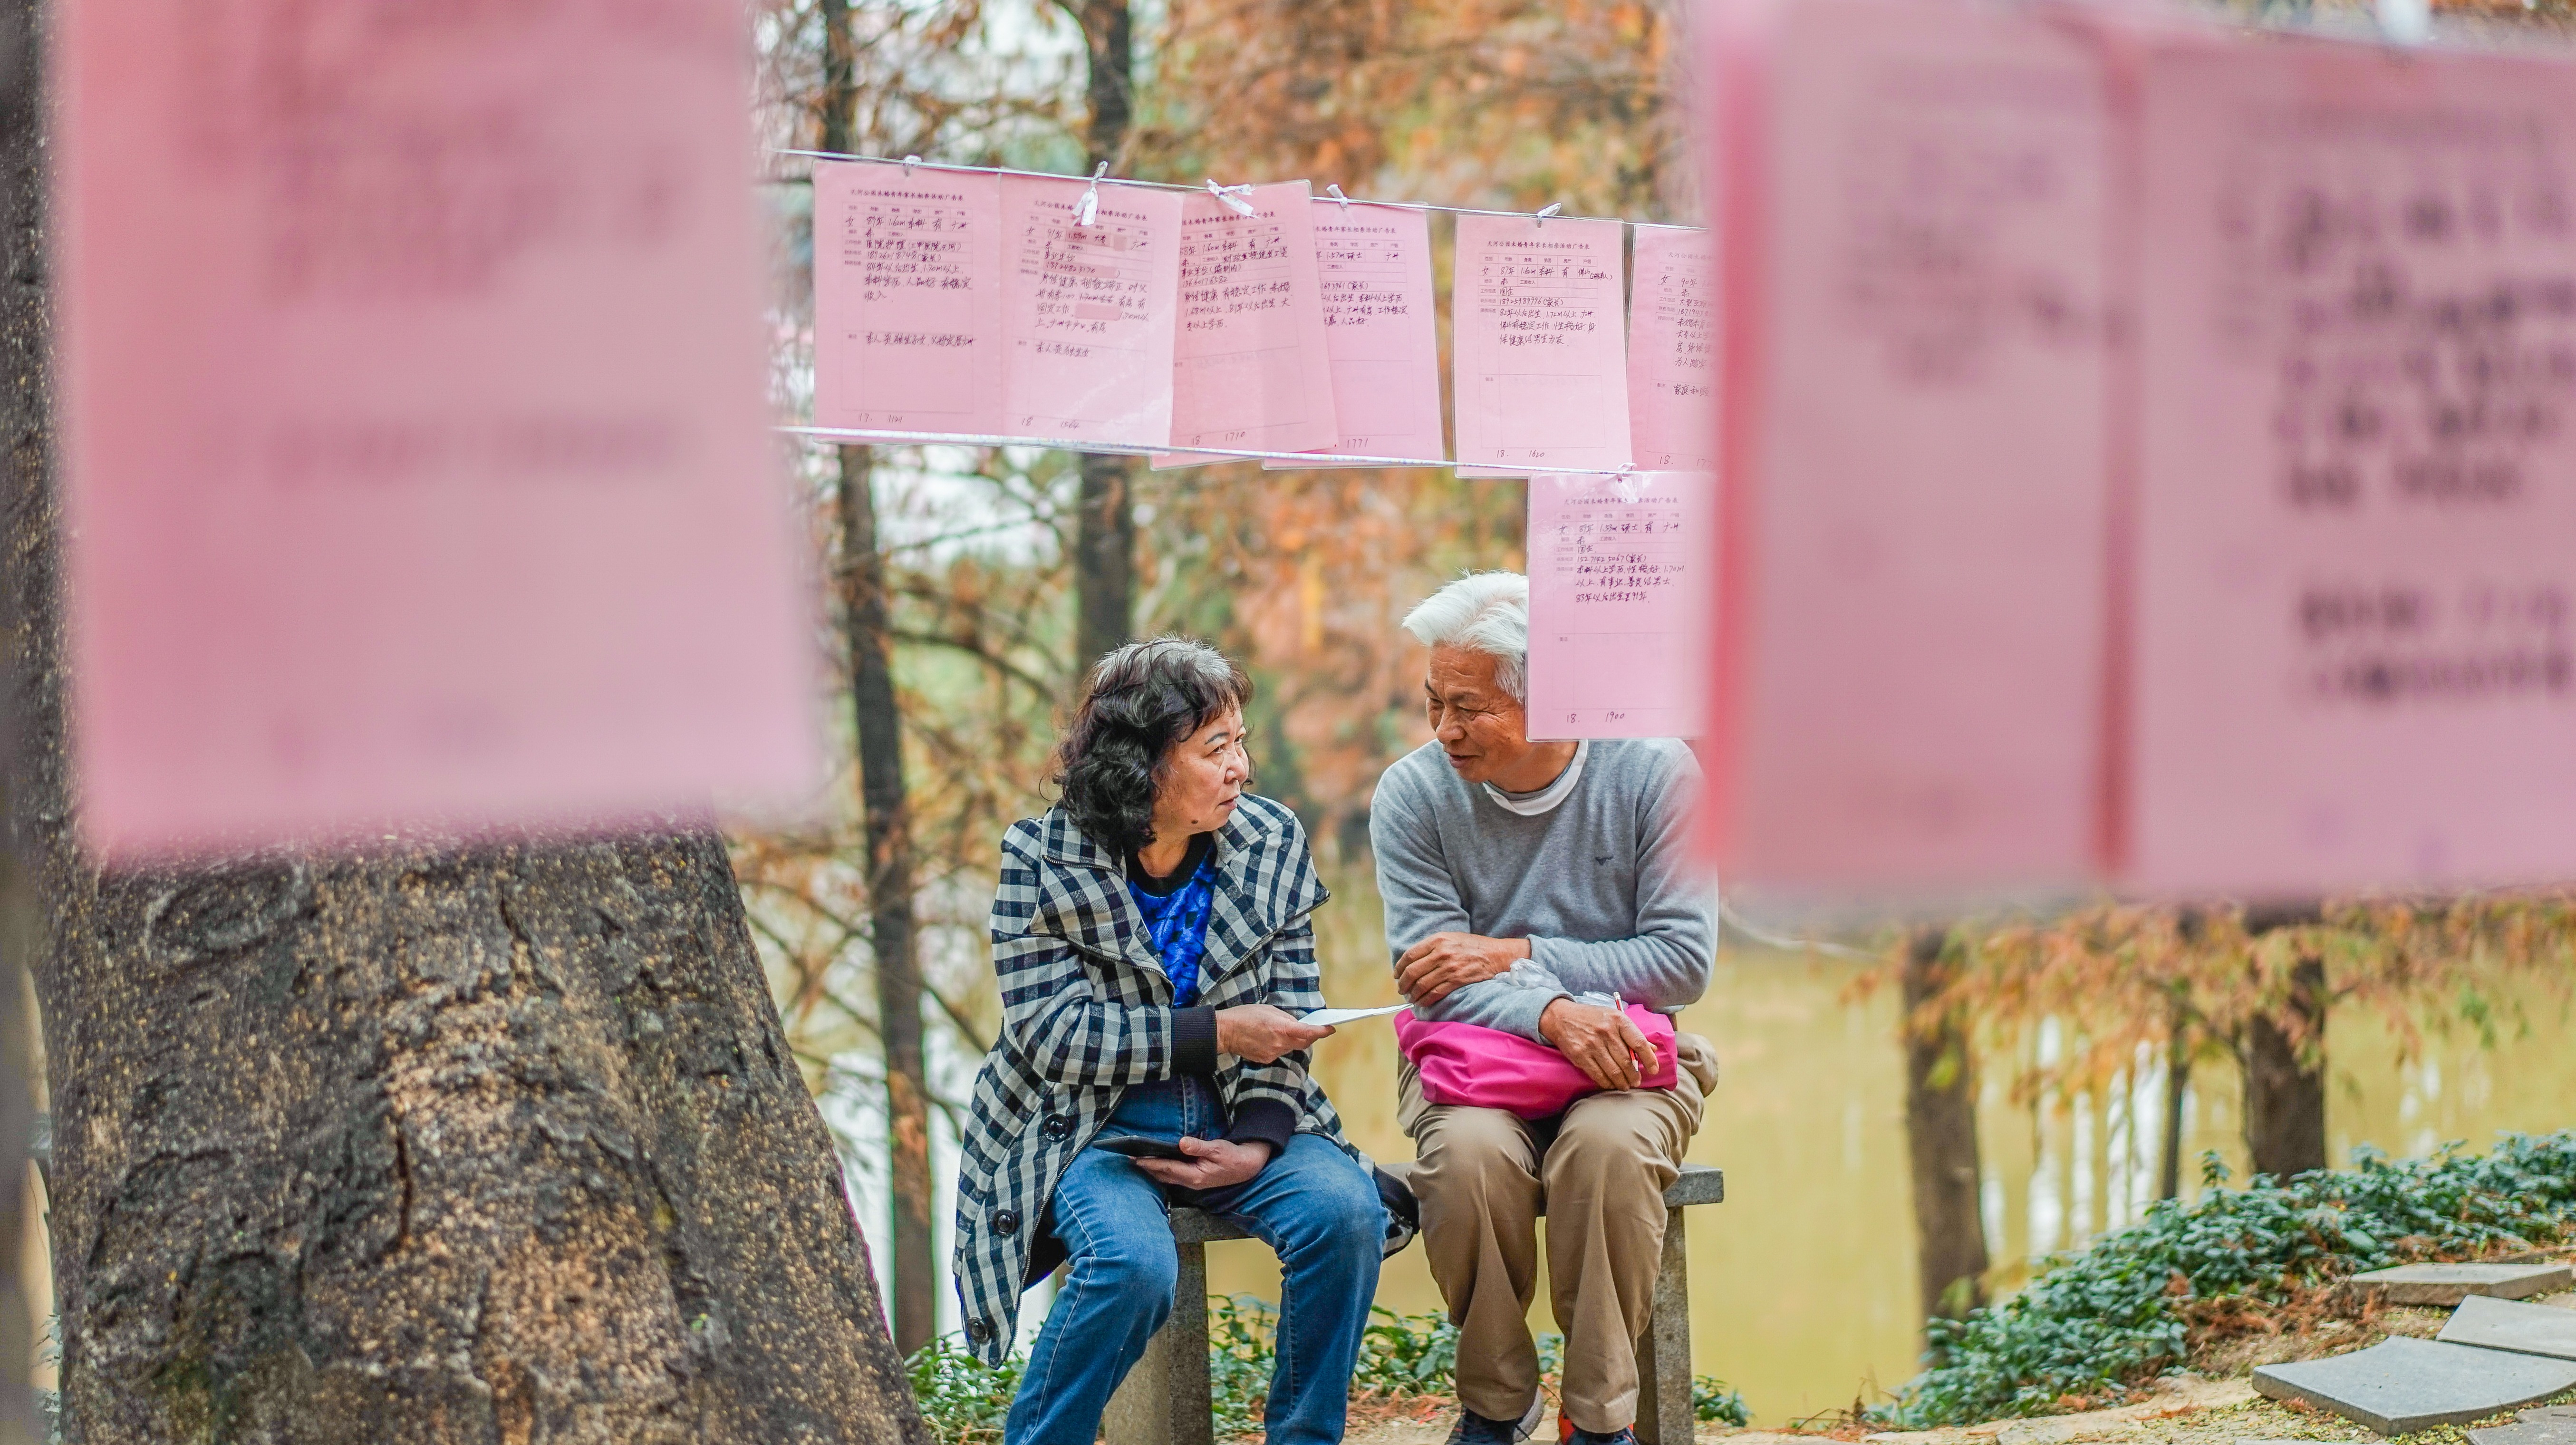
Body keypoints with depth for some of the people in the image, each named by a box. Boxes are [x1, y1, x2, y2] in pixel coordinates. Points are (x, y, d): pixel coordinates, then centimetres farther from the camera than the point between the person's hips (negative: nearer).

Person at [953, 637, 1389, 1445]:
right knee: (1134, 1263, -33)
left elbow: (1287, 1020, 4)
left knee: (1346, 1211, -25)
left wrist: (1258, 1143, -13)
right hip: (1091, 1127, -4)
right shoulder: (1041, 860, -8)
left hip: (1229, 1119, 4)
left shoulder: (1272, 842, 3)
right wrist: (1215, 1033, -19)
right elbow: (1053, 1032, -14)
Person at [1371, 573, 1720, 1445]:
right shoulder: (1413, 795, -3)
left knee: (1608, 1147, -34)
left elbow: (1684, 962, -8)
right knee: (1468, 1153, -33)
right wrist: (1552, 1013, -30)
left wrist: (1518, 957, -15)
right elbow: (1431, 974, -11)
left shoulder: (1654, 774, -5)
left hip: (1623, 1054, -1)